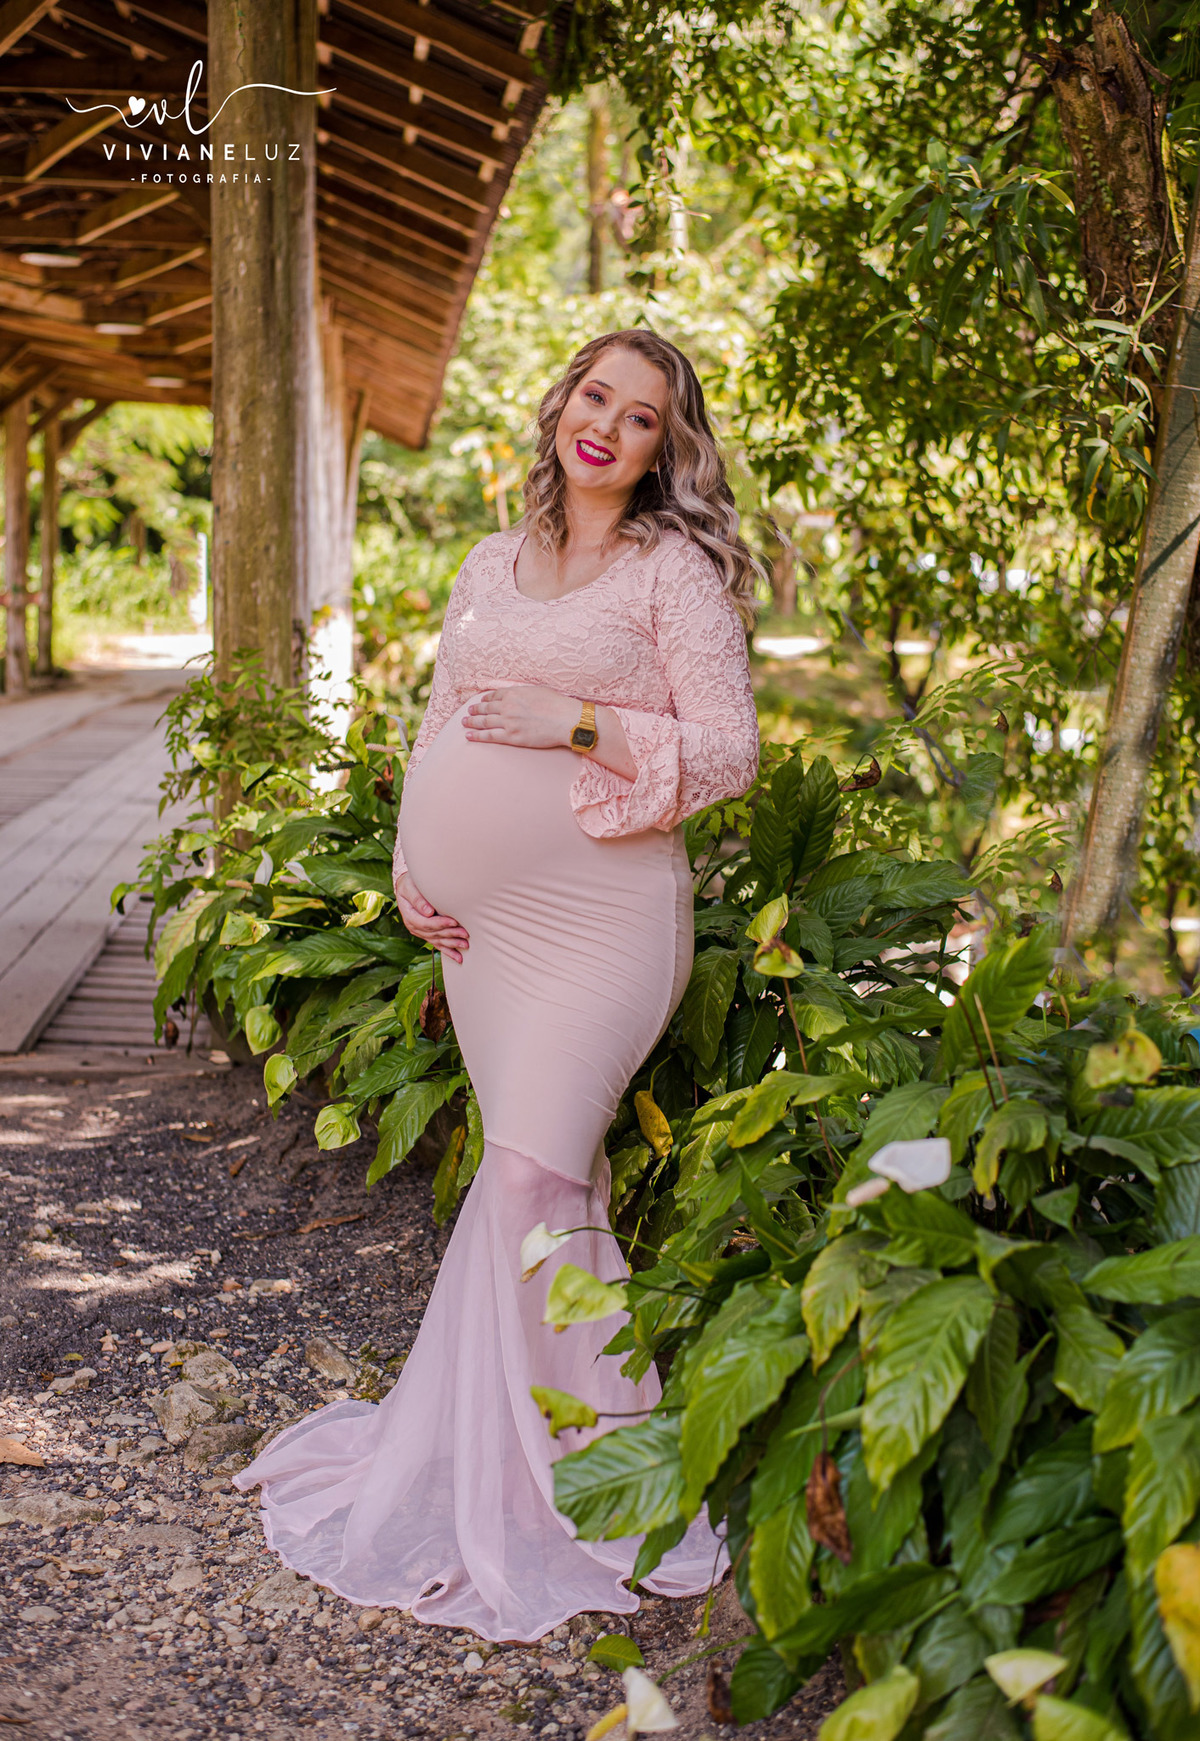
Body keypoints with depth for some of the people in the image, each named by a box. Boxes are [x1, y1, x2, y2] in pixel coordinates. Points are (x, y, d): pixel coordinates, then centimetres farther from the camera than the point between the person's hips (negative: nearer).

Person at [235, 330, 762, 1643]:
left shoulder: (677, 570, -3)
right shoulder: (491, 564, 15)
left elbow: (729, 750, -9)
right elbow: (438, 729, 20)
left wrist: (577, 724, -19)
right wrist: (412, 869, 7)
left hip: (601, 914, -6)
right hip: (483, 923, 6)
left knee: (531, 1171, -10)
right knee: (552, 1171, 10)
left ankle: (507, 1490, 4)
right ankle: (578, 1427, 22)